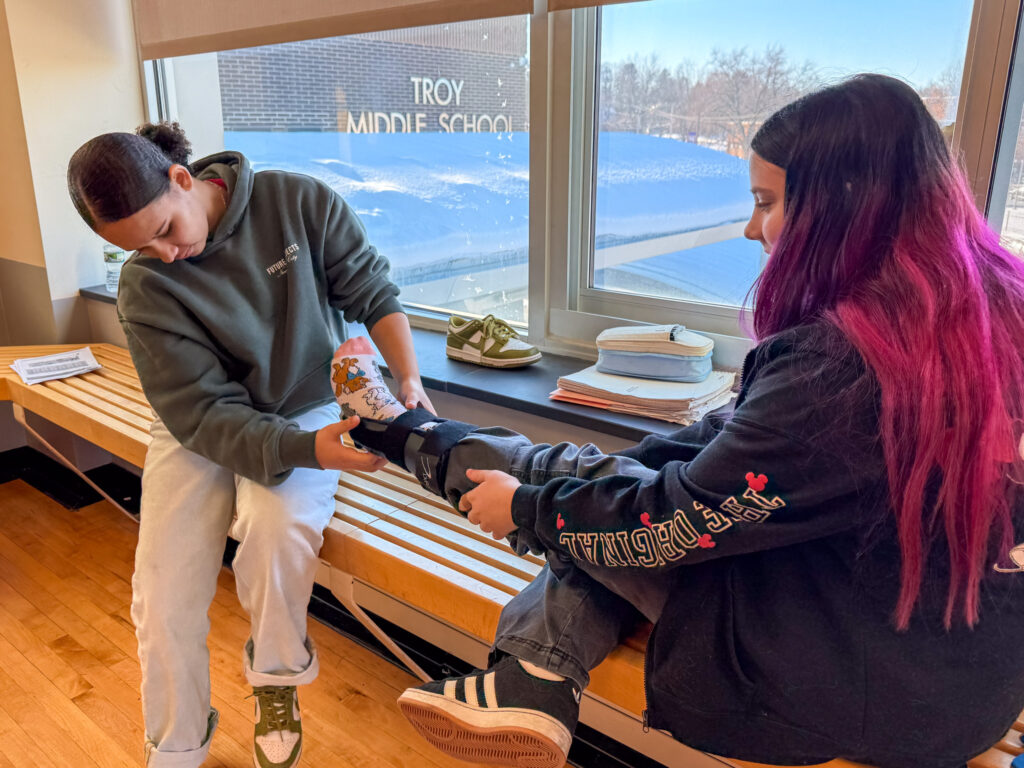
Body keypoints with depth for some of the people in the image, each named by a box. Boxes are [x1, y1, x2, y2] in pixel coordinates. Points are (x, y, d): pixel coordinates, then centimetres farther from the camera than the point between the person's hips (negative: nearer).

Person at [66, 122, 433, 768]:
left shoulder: (301, 203, -13)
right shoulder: (146, 290, -14)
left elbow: (373, 292, -6)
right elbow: (206, 414, -19)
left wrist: (410, 380, -22)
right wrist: (308, 450, -34)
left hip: (307, 410, -1)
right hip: (201, 430, 1)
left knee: (281, 525, -33)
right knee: (163, 598, -11)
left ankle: (276, 677, 0)